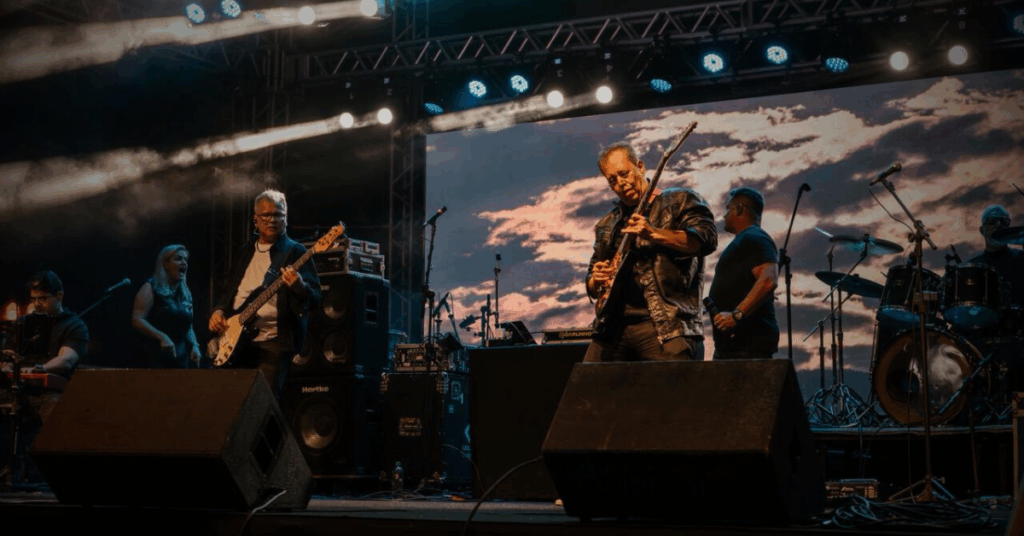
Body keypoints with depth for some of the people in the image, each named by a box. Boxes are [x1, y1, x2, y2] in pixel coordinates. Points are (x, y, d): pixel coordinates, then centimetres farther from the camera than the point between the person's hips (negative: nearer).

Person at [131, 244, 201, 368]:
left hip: (181, 359, 7)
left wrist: (194, 346, 3)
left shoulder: (185, 294, 17)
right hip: (155, 358, -7)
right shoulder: (152, 288, -3)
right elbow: (137, 320, -13)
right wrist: (161, 337, -25)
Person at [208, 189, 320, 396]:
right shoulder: (245, 252, 18)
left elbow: (314, 299, -8)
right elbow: (228, 292, 27)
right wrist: (219, 311, 7)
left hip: (274, 342, -5)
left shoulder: (294, 252, 0)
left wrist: (300, 287, -29)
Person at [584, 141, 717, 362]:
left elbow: (707, 239, -9)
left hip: (664, 324, -5)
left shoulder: (680, 201, 8)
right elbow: (592, 286, 27)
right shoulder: (607, 225, 24)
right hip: (613, 325, 5)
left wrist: (654, 234, -18)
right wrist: (596, 281, 2)